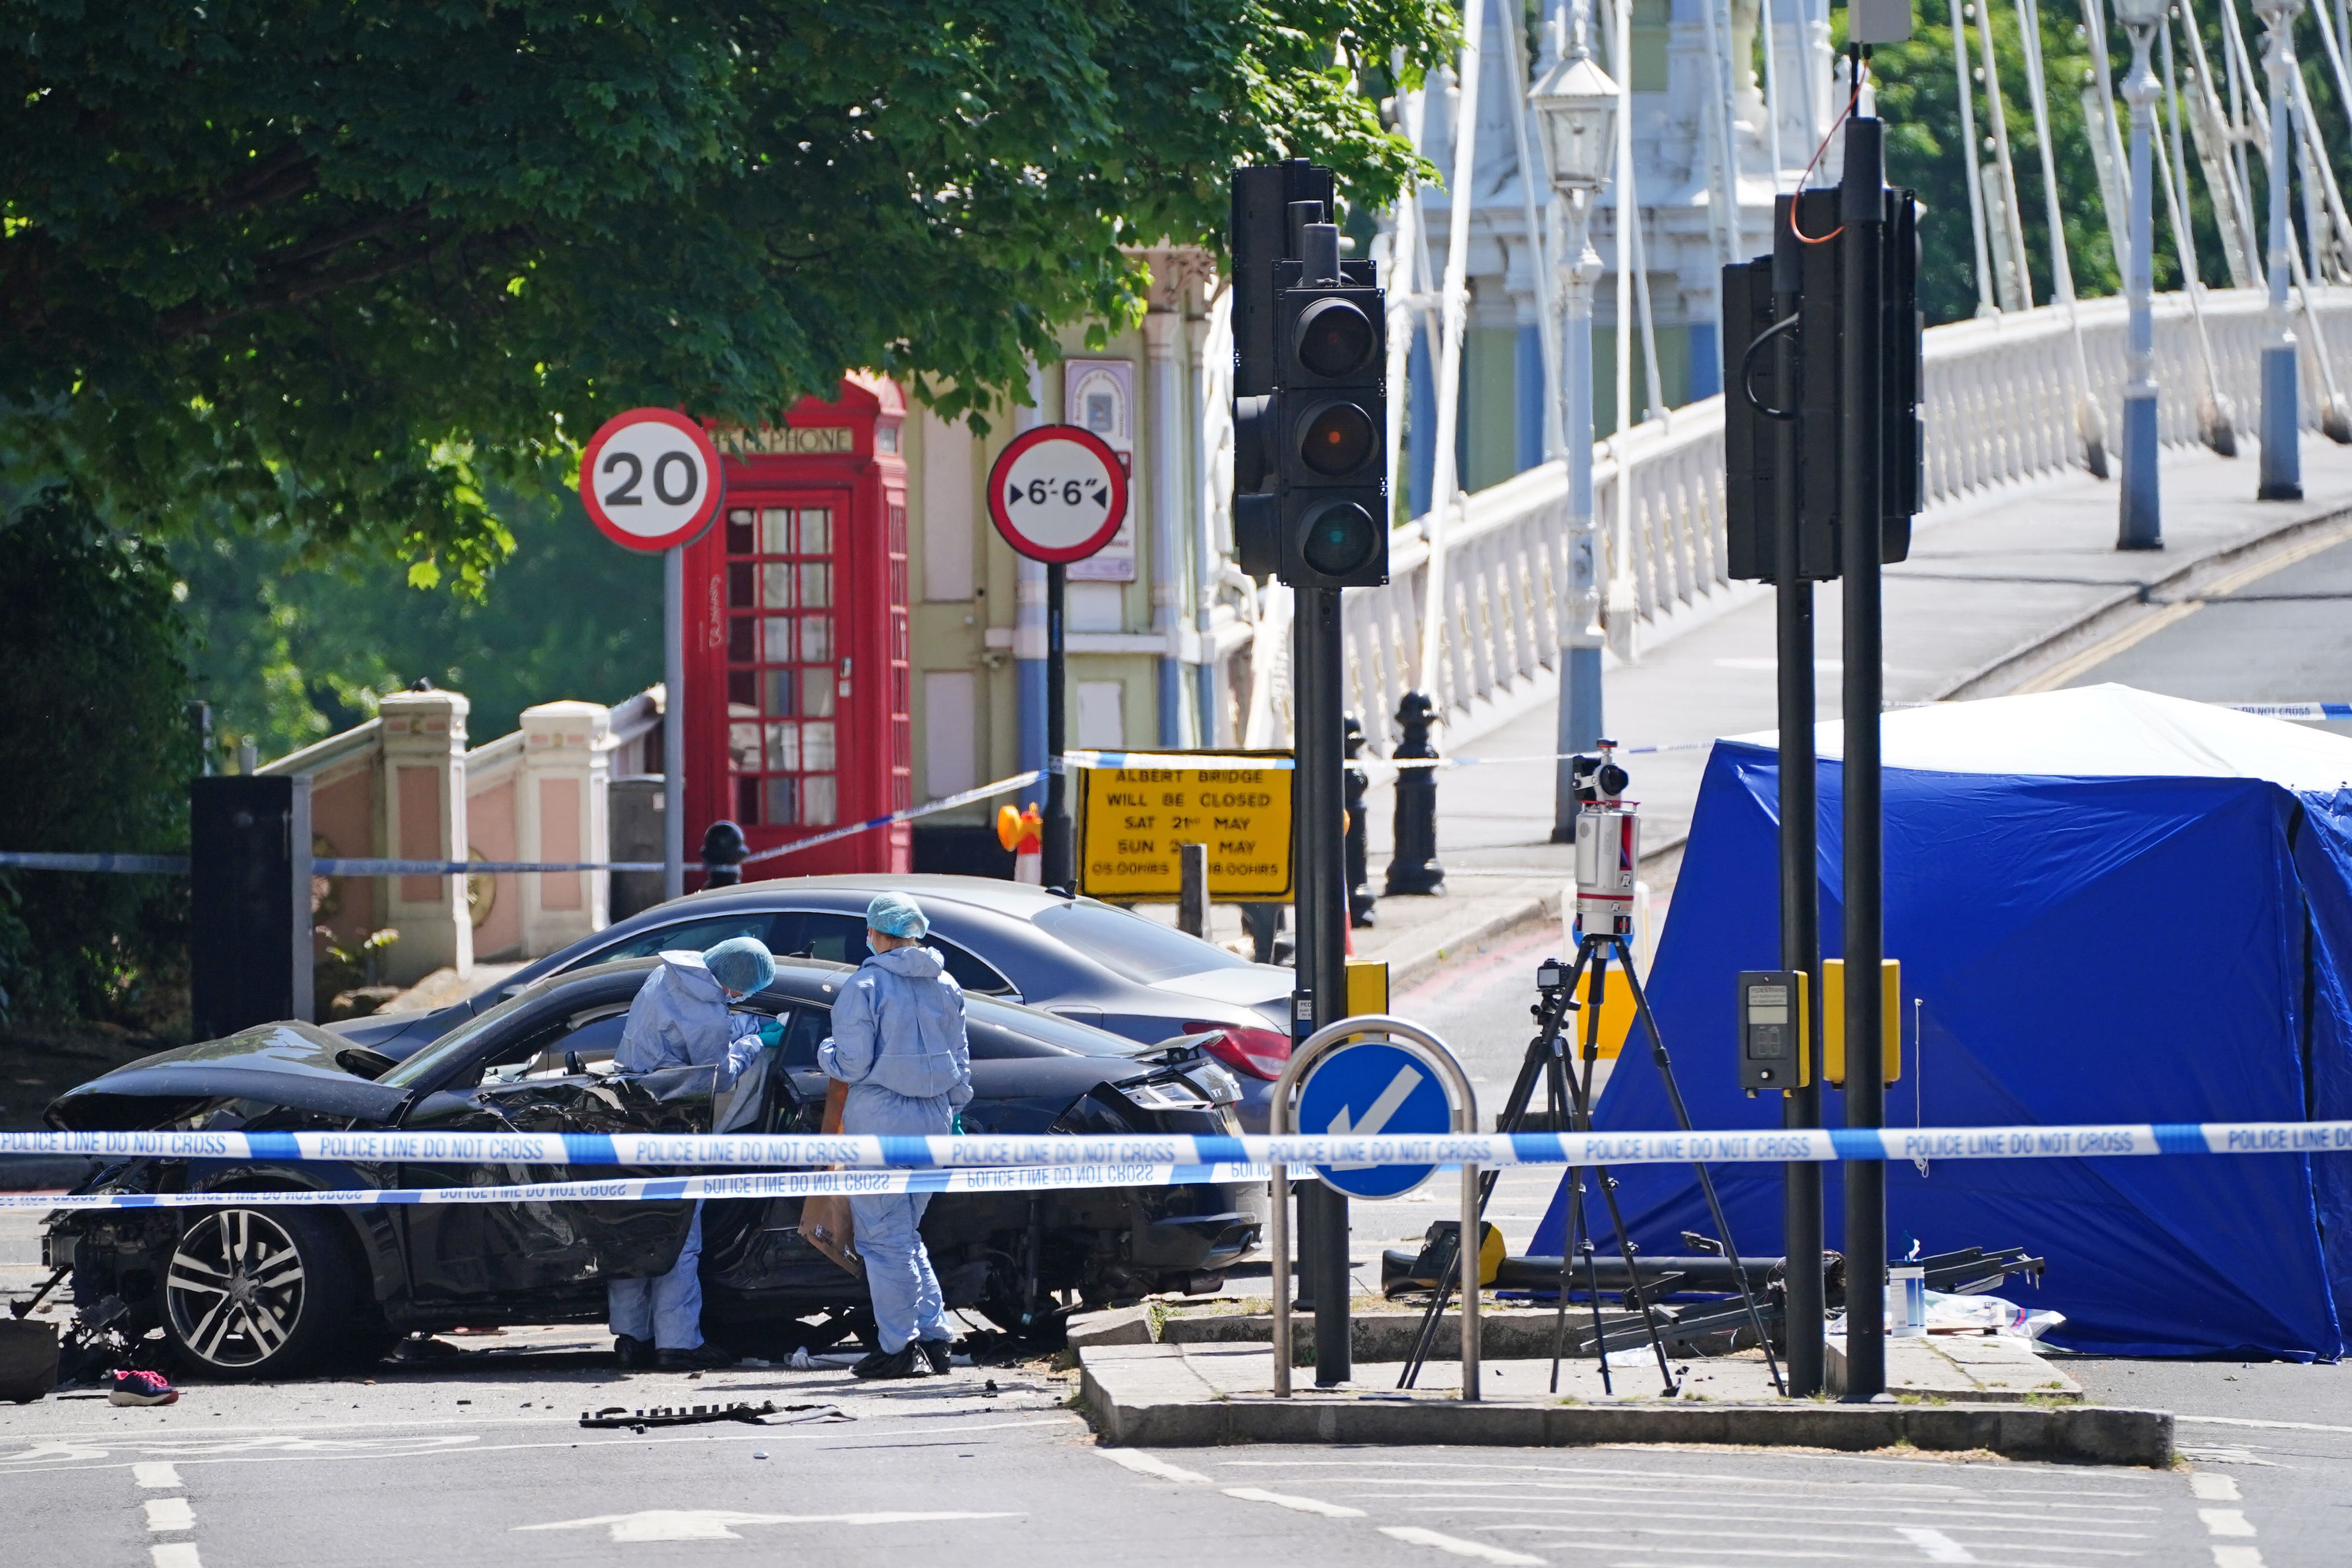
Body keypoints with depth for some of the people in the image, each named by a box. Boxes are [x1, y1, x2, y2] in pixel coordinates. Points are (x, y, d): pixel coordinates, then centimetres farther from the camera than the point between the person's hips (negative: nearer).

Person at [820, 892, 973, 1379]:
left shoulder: (866, 986, -12)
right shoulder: (945, 986, 7)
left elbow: (853, 1064, -13)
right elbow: (960, 1062, 12)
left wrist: (826, 1054, 8)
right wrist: (954, 1111, 24)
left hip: (880, 1119, -6)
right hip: (932, 1120, 6)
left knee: (885, 1237, 0)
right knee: (907, 1236, 17)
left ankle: (901, 1348, 0)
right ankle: (935, 1337, 12)